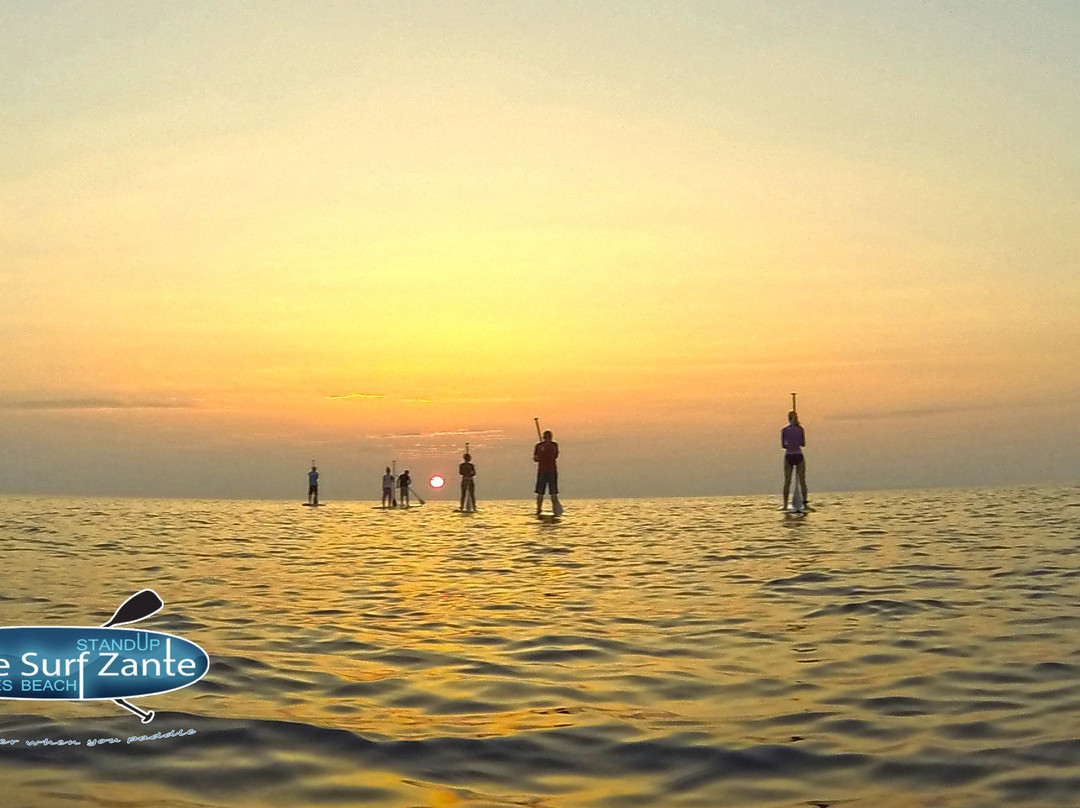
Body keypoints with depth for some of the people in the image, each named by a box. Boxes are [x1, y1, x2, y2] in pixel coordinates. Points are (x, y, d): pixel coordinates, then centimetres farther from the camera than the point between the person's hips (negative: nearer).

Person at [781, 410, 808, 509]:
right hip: (799, 456, 0)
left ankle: (785, 504, 5)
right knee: (802, 481, 5)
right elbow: (803, 444, 4)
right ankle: (804, 503, -1)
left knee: (787, 482, 7)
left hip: (789, 456, 0)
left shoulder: (784, 430, -2)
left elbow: (783, 445, 0)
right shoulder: (801, 429, -2)